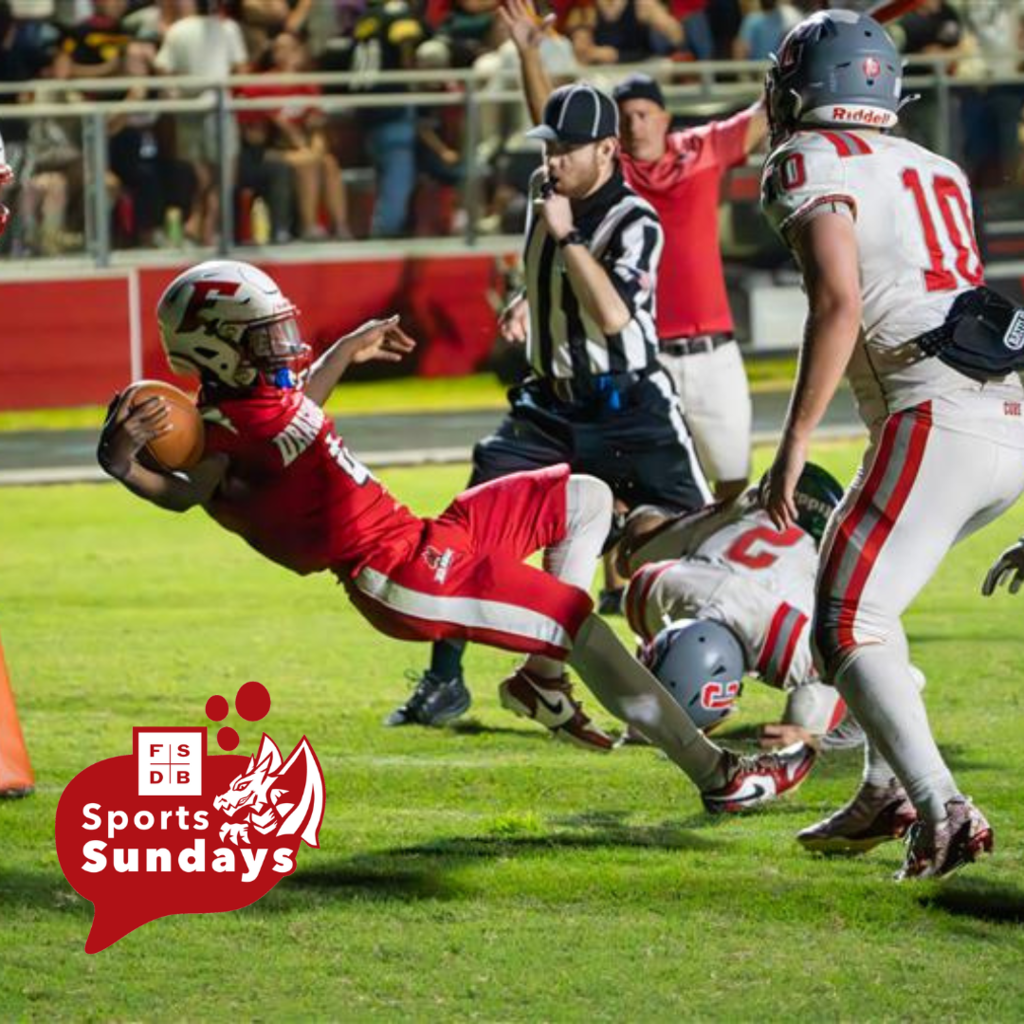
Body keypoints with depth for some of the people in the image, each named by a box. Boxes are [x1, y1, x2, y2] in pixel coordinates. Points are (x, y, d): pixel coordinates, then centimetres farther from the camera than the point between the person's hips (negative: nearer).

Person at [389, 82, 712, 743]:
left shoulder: (635, 222, -16)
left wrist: (565, 234, -28)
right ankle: (445, 681, 2)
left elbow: (612, 316, -31)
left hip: (629, 409, -6)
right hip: (550, 406, 6)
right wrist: (526, 302, 9)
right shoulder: (544, 193, 6)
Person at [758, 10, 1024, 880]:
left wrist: (795, 440, -13)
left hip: (936, 419, -8)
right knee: (858, 580, 24)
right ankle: (888, 785, 21)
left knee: (849, 622, -8)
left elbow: (839, 302, -14)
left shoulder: (812, 166, -1)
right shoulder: (936, 170, 23)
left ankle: (942, 811, -23)